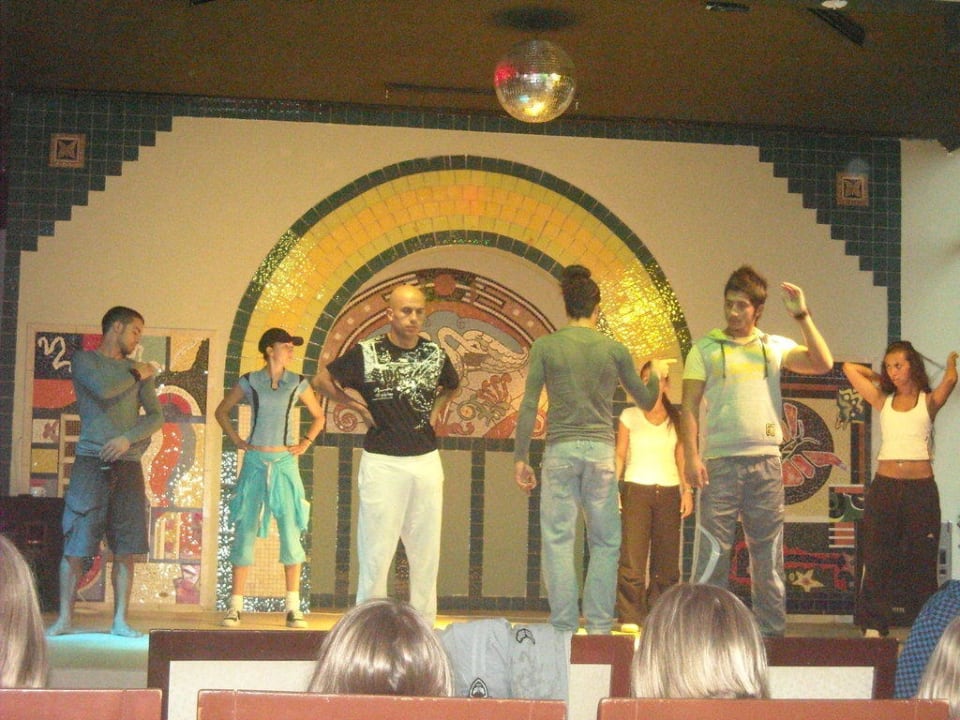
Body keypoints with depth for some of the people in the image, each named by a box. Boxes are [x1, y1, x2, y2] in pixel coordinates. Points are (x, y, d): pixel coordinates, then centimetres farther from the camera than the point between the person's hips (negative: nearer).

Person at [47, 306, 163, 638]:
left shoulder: (139, 371, 17)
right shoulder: (84, 360, 6)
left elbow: (156, 417, 8)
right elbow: (102, 389, -14)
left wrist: (128, 438, -8)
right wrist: (135, 375, 1)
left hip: (128, 464, 4)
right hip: (91, 462, -3)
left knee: (126, 548, 0)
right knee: (75, 544, -4)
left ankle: (120, 620, 5)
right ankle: (65, 617, 3)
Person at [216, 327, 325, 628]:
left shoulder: (298, 383, 5)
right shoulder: (250, 382, 3)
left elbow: (318, 417, 17)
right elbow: (221, 411, 14)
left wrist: (306, 442, 5)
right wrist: (236, 440, 5)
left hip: (285, 463, 1)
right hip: (254, 463, -1)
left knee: (291, 531, -3)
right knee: (245, 530, -2)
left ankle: (293, 607, 2)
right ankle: (235, 605, 3)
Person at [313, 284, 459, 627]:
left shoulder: (435, 354, 6)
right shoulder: (365, 353, -6)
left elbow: (452, 386, 28)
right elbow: (322, 380, 6)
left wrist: (437, 408, 11)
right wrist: (358, 407, 0)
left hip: (427, 460, 4)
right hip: (382, 461, -4)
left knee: (426, 551, 7)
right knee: (376, 550, -4)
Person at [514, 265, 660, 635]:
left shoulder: (545, 346, 1)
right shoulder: (615, 350, 4)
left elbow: (529, 406, -2)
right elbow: (646, 402, 14)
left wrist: (521, 458, 4)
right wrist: (655, 376, 35)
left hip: (560, 450, -1)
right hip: (601, 450, 1)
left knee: (558, 540, 3)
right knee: (605, 542, 10)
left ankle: (564, 627, 3)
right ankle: (599, 626, 7)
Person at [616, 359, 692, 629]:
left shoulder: (676, 419, 13)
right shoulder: (629, 416, 8)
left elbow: (681, 458, 12)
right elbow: (620, 455, 7)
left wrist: (687, 491, 2)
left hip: (668, 492, 2)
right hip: (636, 489, -2)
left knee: (667, 557, -1)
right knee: (632, 556, -10)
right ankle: (631, 617, -8)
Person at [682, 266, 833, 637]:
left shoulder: (775, 346, 12)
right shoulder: (706, 348, 6)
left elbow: (822, 363, 0)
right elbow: (689, 405, 1)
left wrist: (802, 316, -3)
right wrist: (691, 456, -9)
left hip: (766, 462, 2)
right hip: (720, 463, -2)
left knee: (768, 551, 7)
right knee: (712, 551, -5)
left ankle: (772, 631, 14)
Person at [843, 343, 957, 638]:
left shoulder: (928, 402, 7)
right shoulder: (883, 401, 12)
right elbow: (849, 368, 11)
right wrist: (880, 379, 21)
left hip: (921, 488, -2)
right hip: (885, 486, 2)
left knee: (923, 559, 2)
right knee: (877, 558, -3)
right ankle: (873, 627, -3)